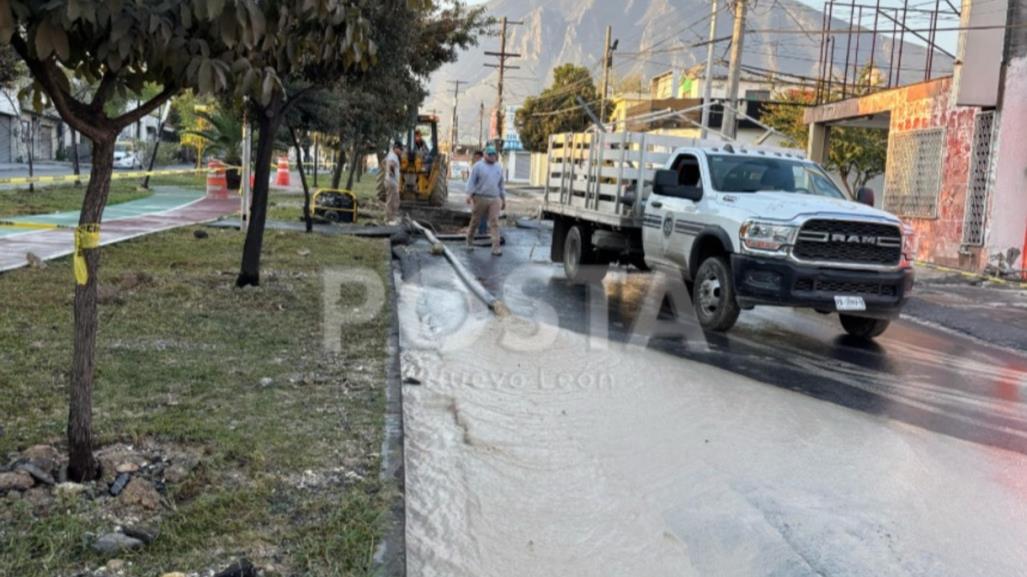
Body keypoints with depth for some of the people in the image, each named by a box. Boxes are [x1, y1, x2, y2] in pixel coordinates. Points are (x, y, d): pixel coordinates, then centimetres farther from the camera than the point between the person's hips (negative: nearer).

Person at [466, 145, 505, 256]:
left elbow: (501, 184, 20)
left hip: (495, 199, 3)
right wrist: (472, 195, -14)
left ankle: (496, 248, -11)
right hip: (480, 198, -3)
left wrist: (503, 199, 18)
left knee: (495, 223, -7)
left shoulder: (499, 168, 14)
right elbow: (471, 182, -3)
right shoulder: (478, 167, 0)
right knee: (475, 221, 7)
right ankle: (470, 242, 27)